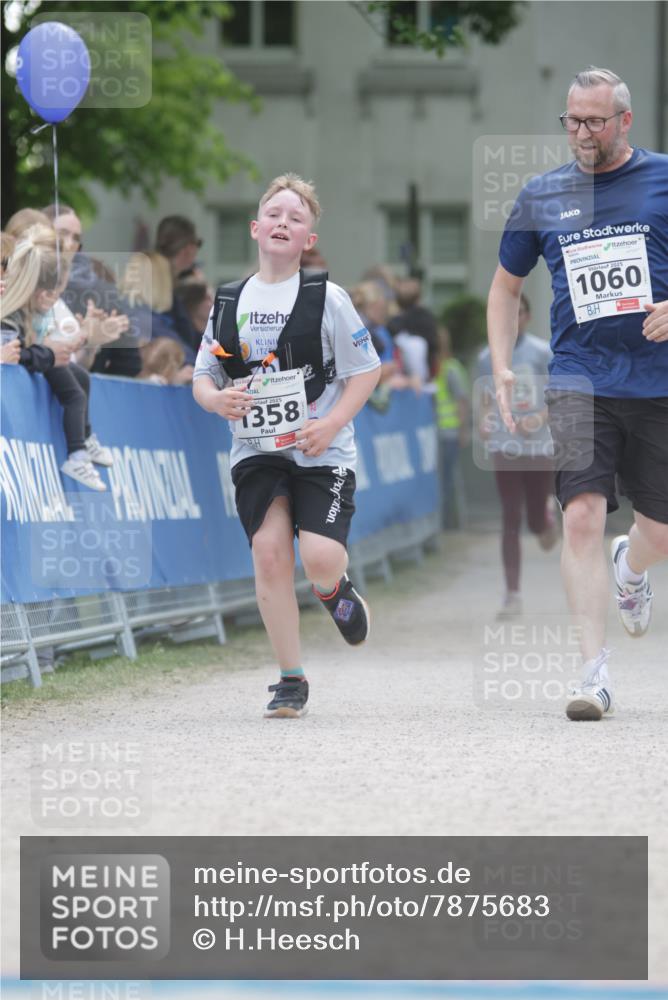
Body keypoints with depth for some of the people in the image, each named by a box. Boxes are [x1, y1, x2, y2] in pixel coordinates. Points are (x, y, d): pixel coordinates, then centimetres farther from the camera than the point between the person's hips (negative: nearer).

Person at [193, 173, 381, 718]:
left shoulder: (327, 298, -4)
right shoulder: (230, 301, 6)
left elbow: (368, 370, -1)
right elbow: (203, 375, 13)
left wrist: (332, 423, -14)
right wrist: (216, 398, -11)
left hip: (322, 451, -3)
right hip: (256, 452, 3)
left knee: (320, 557, -17)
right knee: (269, 551, -9)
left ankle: (336, 590, 23)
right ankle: (291, 679, 1)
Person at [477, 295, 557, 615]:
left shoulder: (543, 352, -1)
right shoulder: (487, 357, 6)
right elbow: (486, 400, 13)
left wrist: (540, 418, -22)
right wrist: (483, 421, -9)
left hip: (539, 447, -1)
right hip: (505, 447, 1)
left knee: (537, 523, 4)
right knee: (511, 522, -7)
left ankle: (549, 514, 44)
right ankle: (512, 595, -4)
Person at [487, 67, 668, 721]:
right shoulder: (542, 196, 9)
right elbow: (506, 285, 21)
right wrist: (501, 366, 9)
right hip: (580, 378, 0)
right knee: (582, 513, -17)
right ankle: (594, 671, -15)